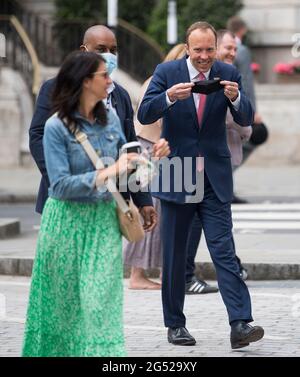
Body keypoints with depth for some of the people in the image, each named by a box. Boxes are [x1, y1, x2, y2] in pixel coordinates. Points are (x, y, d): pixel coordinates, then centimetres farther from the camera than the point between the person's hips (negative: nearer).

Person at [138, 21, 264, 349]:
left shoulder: (227, 74, 1)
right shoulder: (166, 72, -3)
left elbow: (246, 120, -5)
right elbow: (144, 115, -10)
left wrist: (235, 98, -27)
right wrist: (169, 97, -29)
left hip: (215, 178, 0)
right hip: (177, 176, 0)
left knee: (224, 251, -8)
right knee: (174, 256, 7)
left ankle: (240, 324, -15)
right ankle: (175, 324, 18)